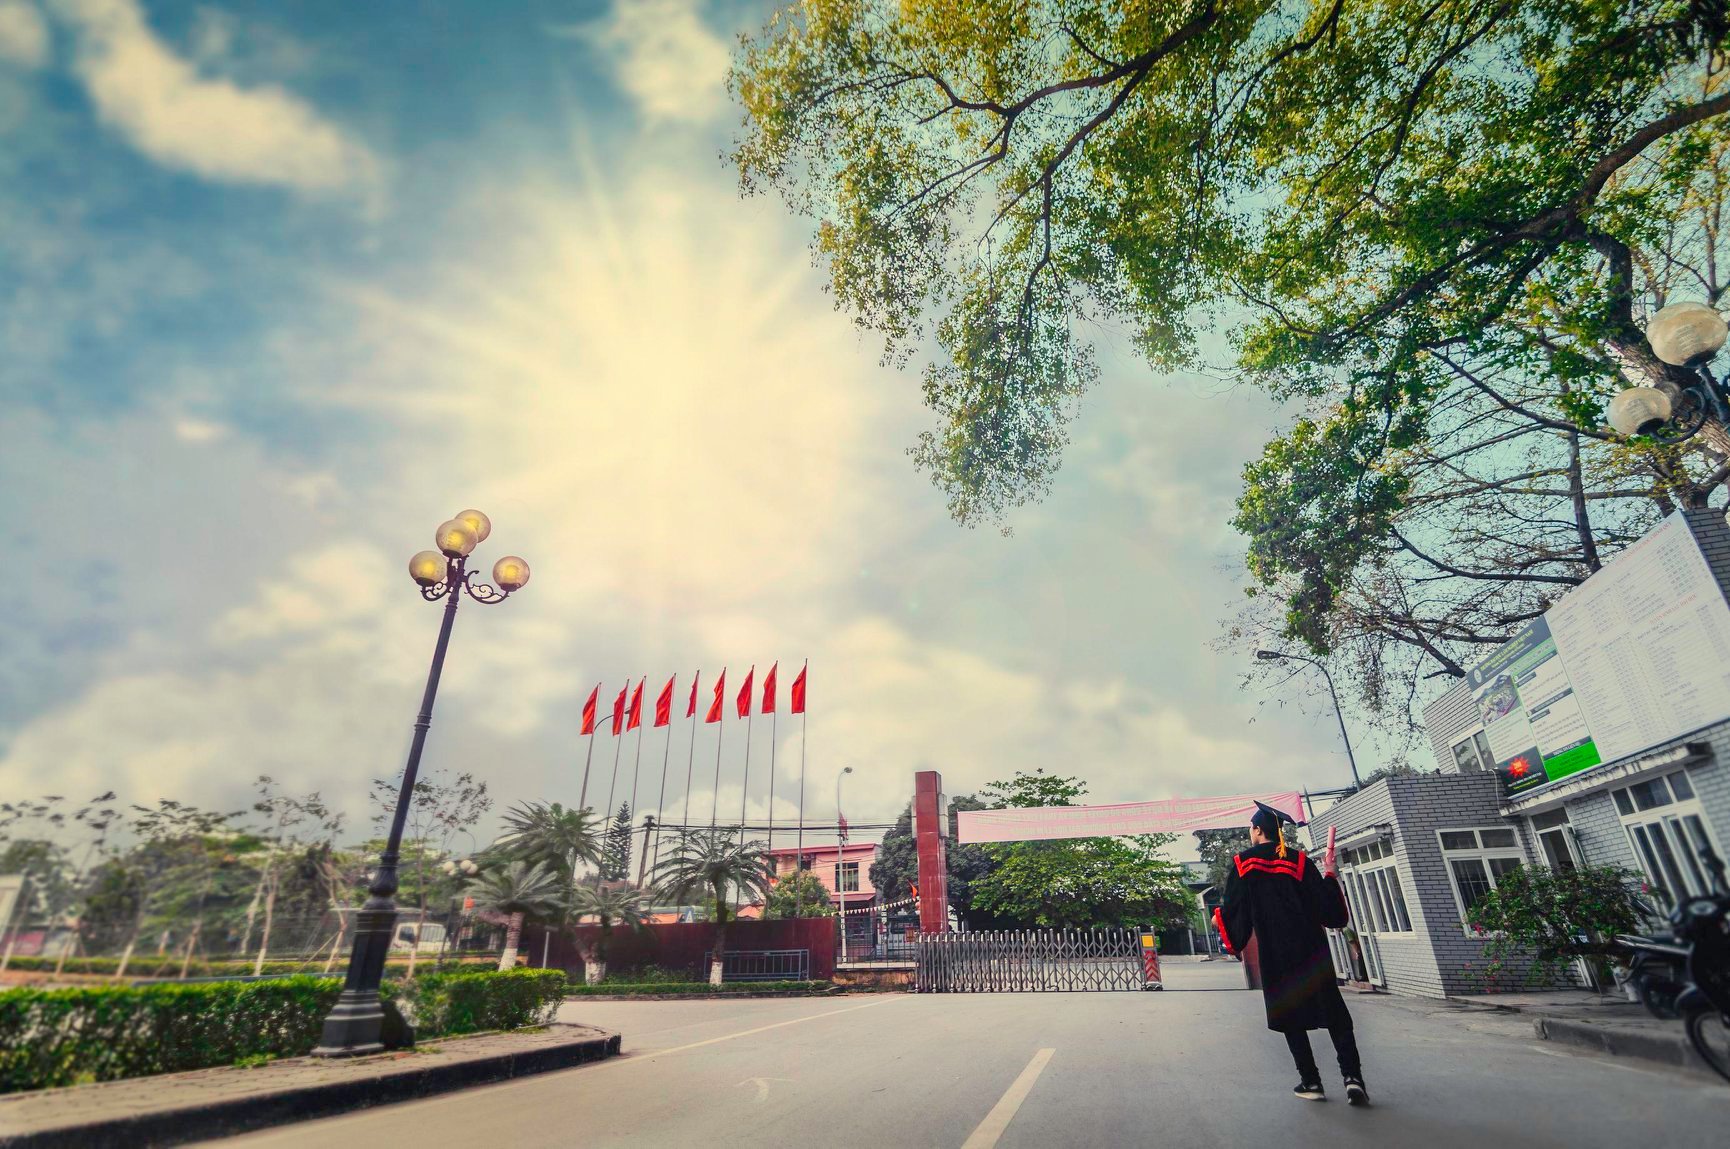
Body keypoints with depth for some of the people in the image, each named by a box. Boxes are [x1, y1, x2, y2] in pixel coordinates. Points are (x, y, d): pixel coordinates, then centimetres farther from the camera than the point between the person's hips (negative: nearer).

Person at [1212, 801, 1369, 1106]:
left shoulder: (1242, 864, -4)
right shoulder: (1299, 860, 0)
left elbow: (1234, 910, -3)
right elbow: (1325, 905, -2)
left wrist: (1219, 918, 18)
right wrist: (1329, 873, 11)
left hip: (1275, 954, -2)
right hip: (1311, 949, 2)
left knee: (1290, 1016, 8)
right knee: (1334, 1012, 8)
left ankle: (1311, 1082, 6)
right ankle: (1352, 1076, -4)